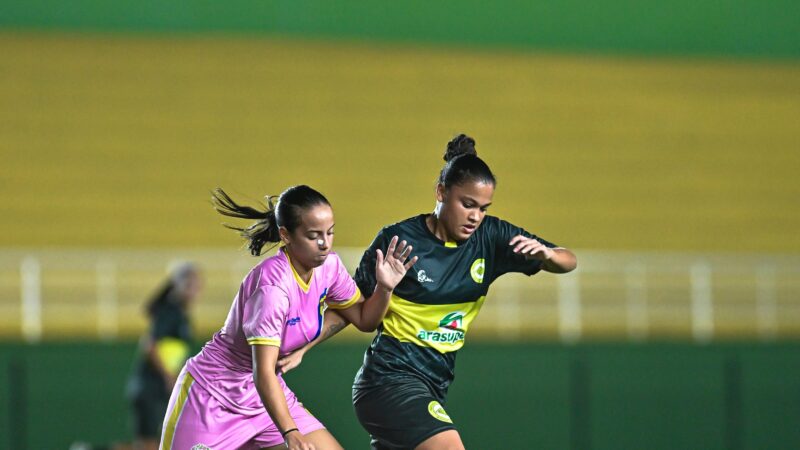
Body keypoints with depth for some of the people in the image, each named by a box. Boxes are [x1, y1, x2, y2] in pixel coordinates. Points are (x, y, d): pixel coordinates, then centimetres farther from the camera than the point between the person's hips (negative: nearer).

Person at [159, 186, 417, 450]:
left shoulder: (328, 266, -7)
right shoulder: (272, 286, -30)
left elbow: (364, 319, 9)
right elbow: (263, 372, -34)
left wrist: (384, 287, -13)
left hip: (263, 393, 8)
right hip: (213, 396, -7)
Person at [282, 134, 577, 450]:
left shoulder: (490, 237, 2)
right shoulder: (397, 240, -10)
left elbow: (568, 261, 3)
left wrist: (544, 252, -20)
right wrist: (300, 349, -9)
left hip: (432, 386, 7)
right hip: (390, 376, -7)